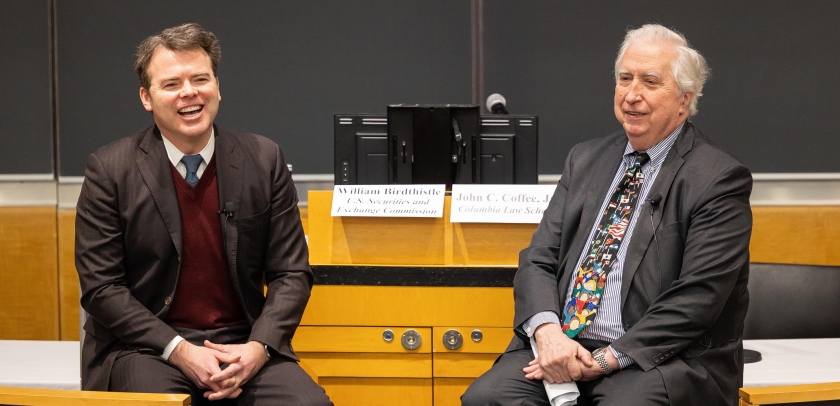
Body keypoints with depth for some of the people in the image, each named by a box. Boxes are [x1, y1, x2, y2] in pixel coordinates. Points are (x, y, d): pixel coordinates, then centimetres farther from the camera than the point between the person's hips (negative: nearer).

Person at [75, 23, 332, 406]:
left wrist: (258, 348, -13)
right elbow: (100, 286, -5)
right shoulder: (109, 169, -3)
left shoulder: (263, 159, 2)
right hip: (147, 346, -2)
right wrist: (180, 352, -15)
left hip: (243, 346, 2)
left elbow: (291, 273, 4)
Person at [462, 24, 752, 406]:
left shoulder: (720, 180, -4)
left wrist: (606, 360, -17)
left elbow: (697, 298, -12)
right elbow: (538, 259, 9)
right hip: (560, 345, 4)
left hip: (661, 359, -4)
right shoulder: (585, 159, 14)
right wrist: (547, 330, -12)